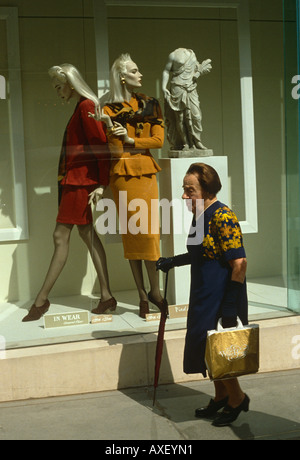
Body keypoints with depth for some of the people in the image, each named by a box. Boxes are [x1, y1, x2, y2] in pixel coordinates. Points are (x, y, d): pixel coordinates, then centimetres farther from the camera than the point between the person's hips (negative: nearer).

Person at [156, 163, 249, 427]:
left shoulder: (223, 217, -20)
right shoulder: (200, 215, 9)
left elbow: (240, 263, -23)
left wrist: (230, 306, -24)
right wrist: (173, 262, 24)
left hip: (222, 296, -9)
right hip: (204, 296, 9)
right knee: (207, 348, 15)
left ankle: (237, 398, 20)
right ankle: (221, 397, 33)